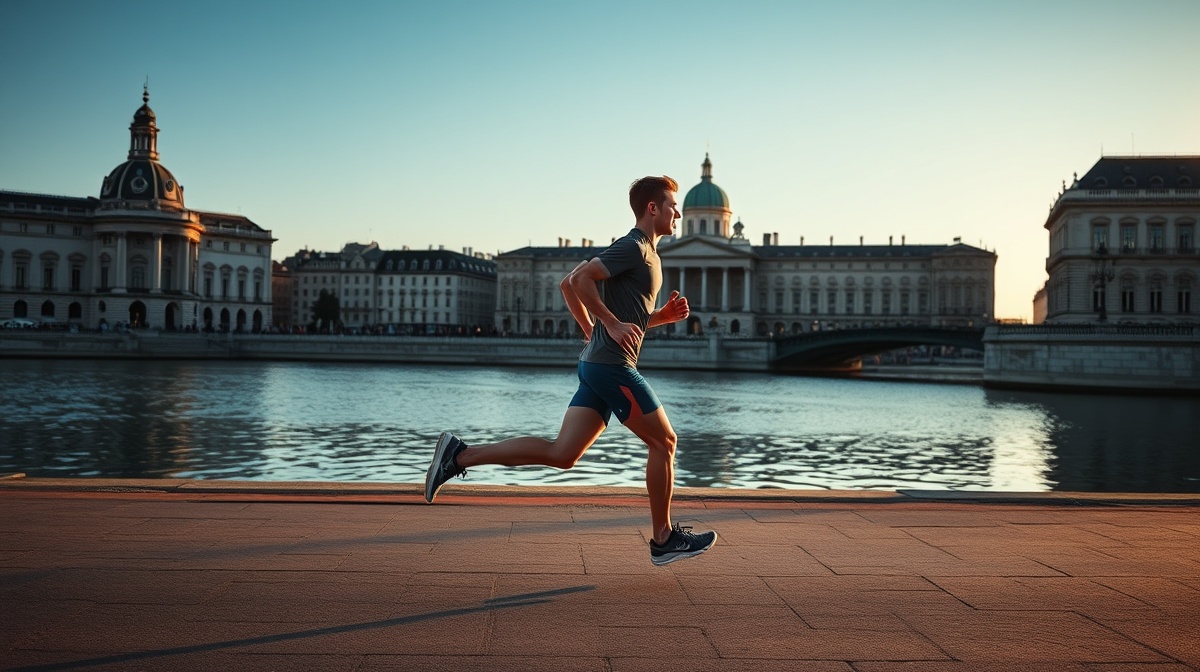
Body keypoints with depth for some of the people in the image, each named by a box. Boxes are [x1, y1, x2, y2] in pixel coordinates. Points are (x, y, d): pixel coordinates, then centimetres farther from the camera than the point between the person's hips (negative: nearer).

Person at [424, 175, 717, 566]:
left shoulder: (646, 253, 23)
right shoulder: (633, 247, -8)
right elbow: (578, 279, -19)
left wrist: (666, 315, 14)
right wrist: (612, 324, -18)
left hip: (597, 364, 9)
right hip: (613, 365, -9)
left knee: (562, 453, 3)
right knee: (663, 441, 3)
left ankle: (460, 455, 2)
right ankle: (664, 540, 13)